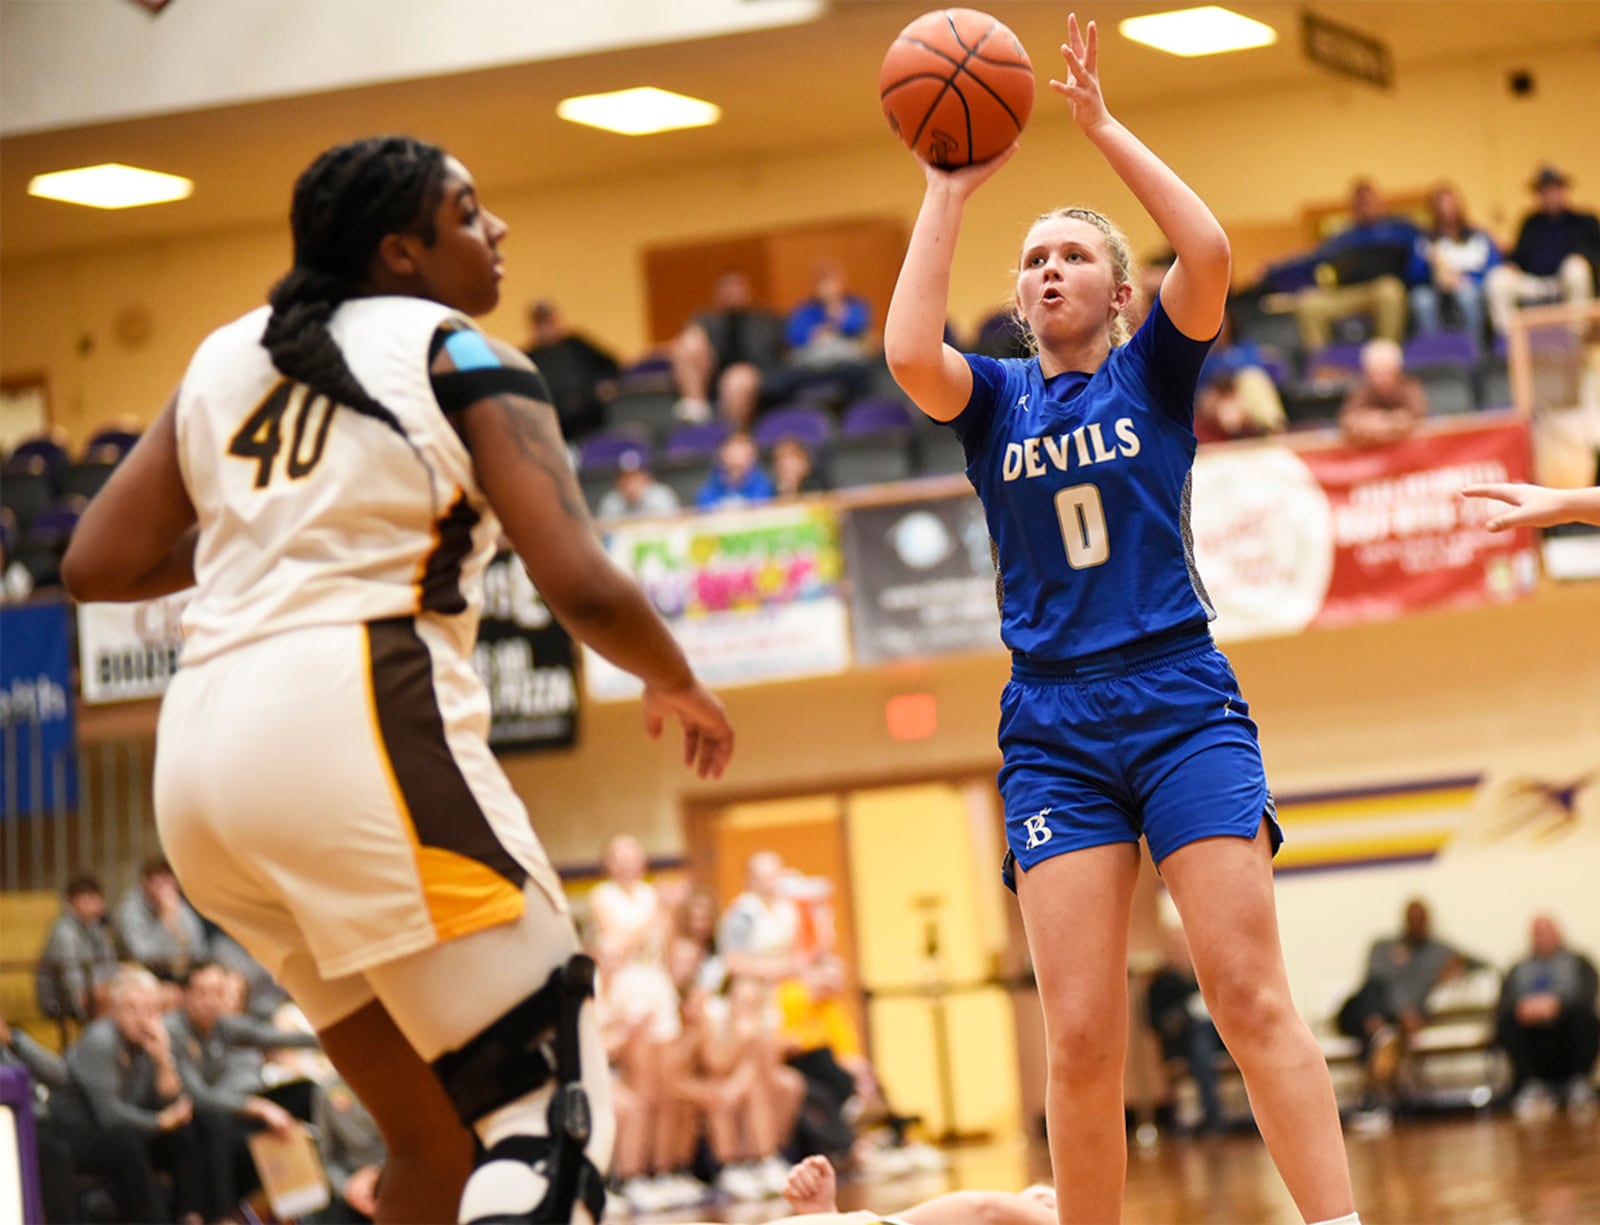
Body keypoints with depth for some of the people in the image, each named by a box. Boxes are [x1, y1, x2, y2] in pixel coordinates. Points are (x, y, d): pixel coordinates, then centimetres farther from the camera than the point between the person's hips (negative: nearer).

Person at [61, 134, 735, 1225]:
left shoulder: (228, 357, 19)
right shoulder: (463, 363, 2)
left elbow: (98, 567, 17)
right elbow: (582, 588, -8)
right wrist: (679, 685, 11)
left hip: (206, 748, 7)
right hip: (355, 720, -7)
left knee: (437, 1138, 18)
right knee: (552, 1106, -4)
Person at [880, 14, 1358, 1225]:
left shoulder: (1153, 372, 8)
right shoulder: (996, 398, 12)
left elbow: (1210, 253, -12)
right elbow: (909, 354, -11)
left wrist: (1103, 126, -7)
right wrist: (950, 190, -5)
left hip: (1183, 704, -2)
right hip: (1054, 729, 2)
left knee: (1252, 997, -11)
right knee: (1082, 1038, -6)